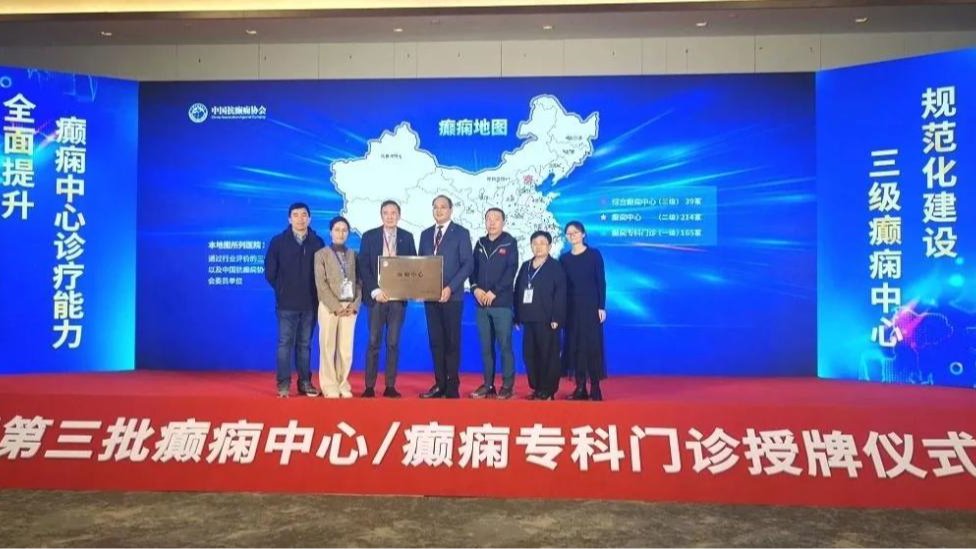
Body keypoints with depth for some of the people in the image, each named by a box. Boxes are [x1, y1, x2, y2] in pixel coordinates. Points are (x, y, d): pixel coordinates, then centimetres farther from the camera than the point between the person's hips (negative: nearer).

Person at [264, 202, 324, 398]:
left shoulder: (317, 242, 5)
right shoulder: (278, 241, 2)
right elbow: (270, 272, 4)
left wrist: (315, 293, 2)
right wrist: (282, 290, 4)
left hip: (310, 303, 2)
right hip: (287, 303, -1)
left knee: (305, 344, 9)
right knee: (285, 343, 0)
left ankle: (305, 382, 15)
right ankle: (283, 384, 4)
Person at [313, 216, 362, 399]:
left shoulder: (353, 255, 12)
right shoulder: (321, 254, 3)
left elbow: (359, 282, 8)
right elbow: (321, 284, -5)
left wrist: (355, 304, -7)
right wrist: (336, 306, -13)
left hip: (349, 307, 3)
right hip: (329, 306, -2)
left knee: (346, 348, 2)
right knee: (328, 348, -1)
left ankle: (343, 385, 10)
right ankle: (330, 386, 4)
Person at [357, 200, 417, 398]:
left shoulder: (407, 237, 7)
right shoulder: (369, 236, 2)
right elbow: (363, 267, -2)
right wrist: (375, 290, -12)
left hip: (398, 296, 2)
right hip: (377, 296, -1)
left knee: (393, 343, 4)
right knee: (373, 342, 0)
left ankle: (390, 386, 9)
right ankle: (369, 386, 5)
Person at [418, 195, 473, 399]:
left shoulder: (461, 233, 0)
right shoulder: (426, 234, 15)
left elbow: (467, 264, -7)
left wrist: (450, 288, -16)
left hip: (452, 296, -5)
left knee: (452, 341, -1)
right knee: (436, 341, 6)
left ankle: (452, 386, 4)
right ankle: (439, 384, 12)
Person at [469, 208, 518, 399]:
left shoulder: (510, 243, 1)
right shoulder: (480, 244, 15)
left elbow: (511, 271, -8)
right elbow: (473, 268, 11)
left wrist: (494, 292, -13)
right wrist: (475, 288, -6)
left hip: (502, 302, -4)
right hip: (482, 303, 4)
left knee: (505, 345, -3)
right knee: (486, 346, 7)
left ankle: (508, 385, 4)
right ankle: (488, 384, 14)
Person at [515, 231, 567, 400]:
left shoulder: (556, 267, -1)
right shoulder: (525, 266, 16)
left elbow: (560, 294, -8)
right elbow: (518, 291, 15)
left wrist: (556, 318, -15)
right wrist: (518, 316, 9)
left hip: (547, 319, -6)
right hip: (529, 319, 6)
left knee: (548, 355, -3)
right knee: (529, 354, 6)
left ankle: (548, 390, 4)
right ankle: (536, 388, 17)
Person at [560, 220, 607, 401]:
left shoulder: (594, 254, -1)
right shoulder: (564, 258, 8)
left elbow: (601, 281, -3)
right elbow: (562, 286, 8)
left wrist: (602, 306, -9)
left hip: (591, 305, -3)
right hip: (571, 307, 3)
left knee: (592, 344, -4)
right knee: (575, 345, 3)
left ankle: (595, 387, 1)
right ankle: (580, 387, 9)